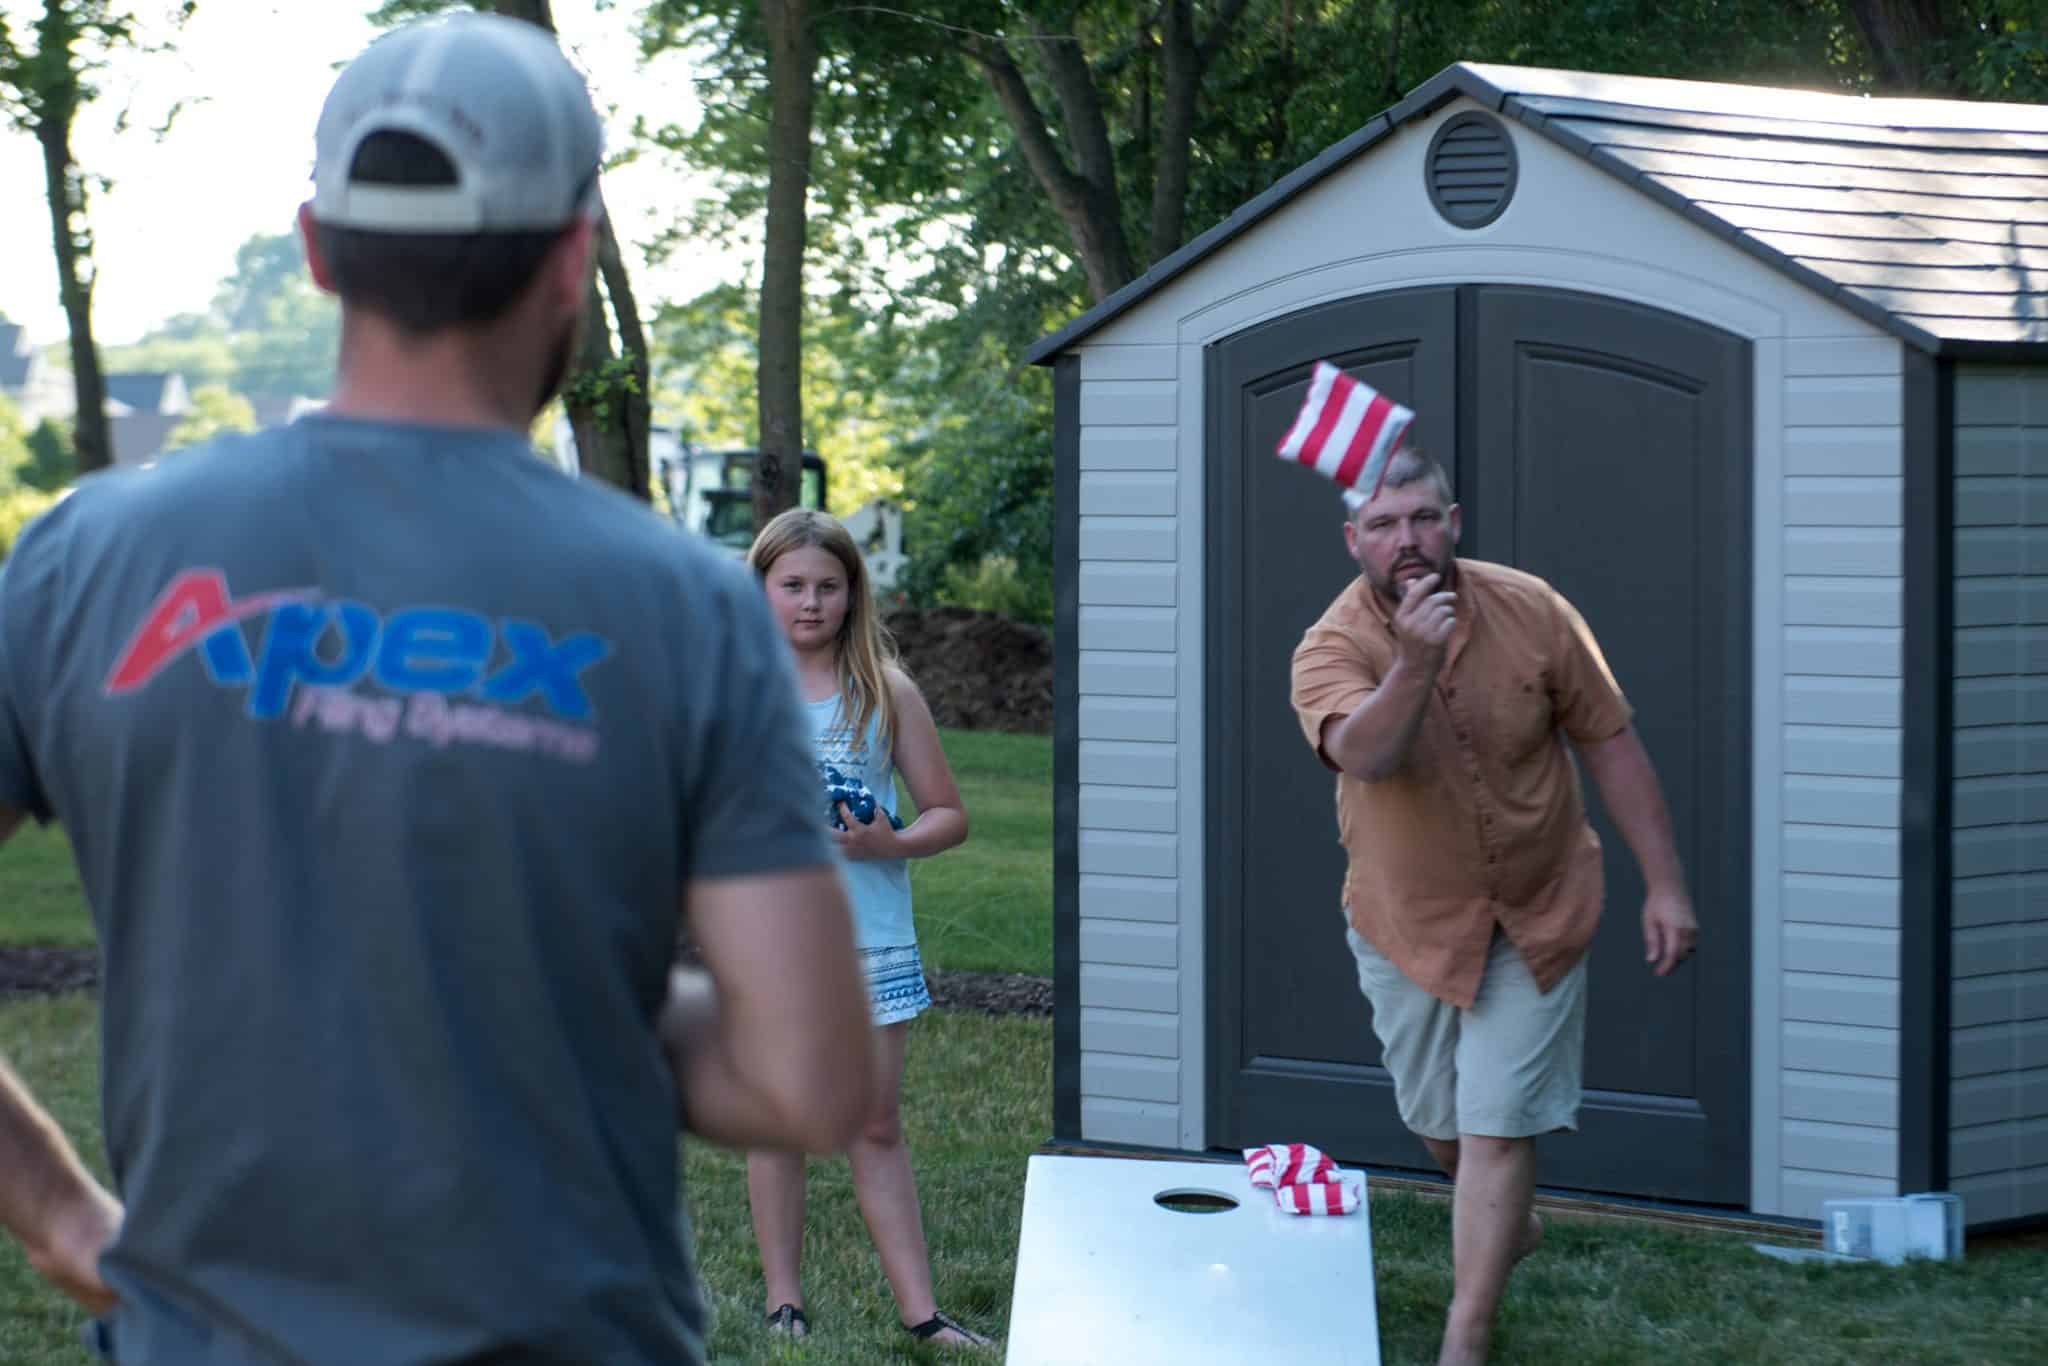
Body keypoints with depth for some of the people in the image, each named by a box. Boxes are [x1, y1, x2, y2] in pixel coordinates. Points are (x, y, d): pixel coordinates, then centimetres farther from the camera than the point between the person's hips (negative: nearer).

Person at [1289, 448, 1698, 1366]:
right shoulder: (1331, 650, -19)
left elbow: (1608, 742, -5)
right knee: (1439, 1124, 16)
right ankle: (1512, 1228, 48)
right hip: (1409, 923, 1)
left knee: (1498, 1127, -7)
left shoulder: (1530, 611, -14)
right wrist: (1413, 666, -58)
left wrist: (1664, 883, -7)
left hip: (1535, 919, -1)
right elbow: (1362, 755, -41)